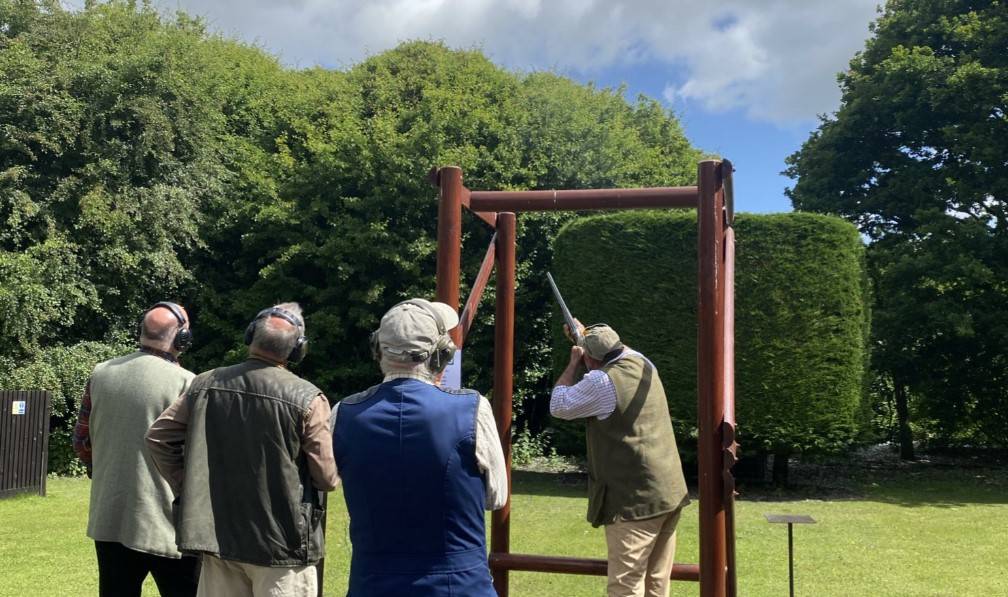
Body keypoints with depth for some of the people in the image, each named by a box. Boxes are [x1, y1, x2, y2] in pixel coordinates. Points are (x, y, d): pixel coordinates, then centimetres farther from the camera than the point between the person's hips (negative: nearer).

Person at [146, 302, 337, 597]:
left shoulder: (205, 384, -2)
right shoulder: (307, 399, -15)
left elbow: (158, 437, 4)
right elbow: (327, 479, -12)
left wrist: (186, 487, 11)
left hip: (216, 535, 4)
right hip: (282, 543, -4)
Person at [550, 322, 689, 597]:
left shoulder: (601, 381, -15)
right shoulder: (644, 365, 8)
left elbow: (558, 406, 0)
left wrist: (574, 362, 8)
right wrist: (589, 335, 36)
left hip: (635, 500, -8)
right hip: (670, 492, 8)